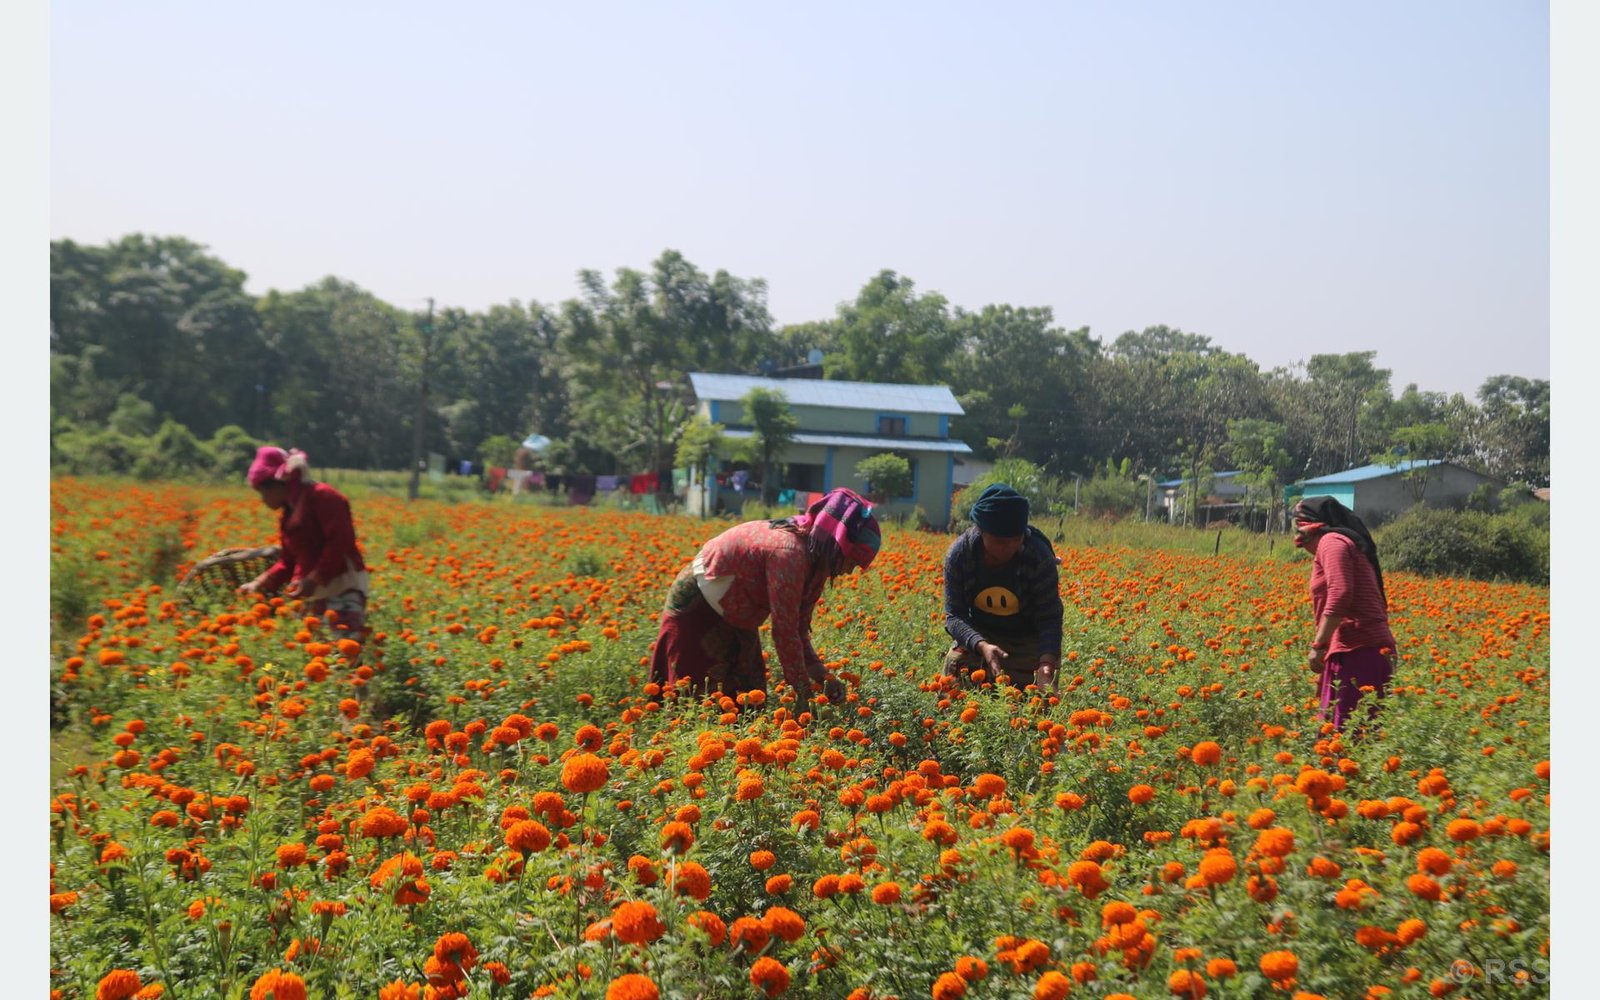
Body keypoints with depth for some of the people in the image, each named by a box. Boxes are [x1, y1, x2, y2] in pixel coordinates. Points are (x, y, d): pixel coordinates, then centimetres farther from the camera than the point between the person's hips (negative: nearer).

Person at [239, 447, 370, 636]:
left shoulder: (323, 497, -8)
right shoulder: (287, 514, 19)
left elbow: (341, 544, -18)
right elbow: (288, 562, 20)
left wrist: (314, 580, -22)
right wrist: (261, 583, 7)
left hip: (345, 587, -9)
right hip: (313, 593, 9)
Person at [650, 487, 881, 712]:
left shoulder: (815, 563, -3)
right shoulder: (790, 552, -31)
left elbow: (798, 630, 1)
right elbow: (784, 631, -29)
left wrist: (821, 676, -12)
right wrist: (803, 694, -23)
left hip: (732, 616, 10)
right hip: (695, 607, -9)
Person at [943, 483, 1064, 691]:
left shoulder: (1039, 557, -24)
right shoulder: (959, 554, -20)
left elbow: (1049, 618, -21)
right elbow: (954, 615, -20)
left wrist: (1047, 663, -39)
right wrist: (981, 645, -39)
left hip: (1027, 641, -2)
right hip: (976, 636, 2)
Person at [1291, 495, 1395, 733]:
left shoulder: (1331, 541, -3)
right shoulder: (1349, 543, 26)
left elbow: (1339, 595, -18)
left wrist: (1318, 645, -17)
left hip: (1356, 652, -10)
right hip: (1374, 650, 10)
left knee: (1342, 731, -13)